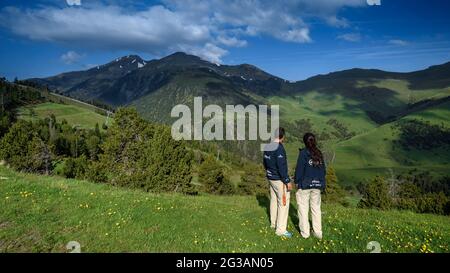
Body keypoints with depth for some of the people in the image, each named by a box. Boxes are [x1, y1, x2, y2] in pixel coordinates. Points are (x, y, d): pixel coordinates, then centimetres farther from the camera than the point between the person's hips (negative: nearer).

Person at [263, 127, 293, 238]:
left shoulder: (267, 147, 5)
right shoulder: (279, 148, -22)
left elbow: (264, 162, 15)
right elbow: (281, 166, -24)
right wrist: (287, 181, -18)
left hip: (271, 178, 9)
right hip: (279, 180, -9)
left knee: (274, 200, 20)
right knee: (284, 203, -2)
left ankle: (273, 223, 32)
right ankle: (281, 229, 1)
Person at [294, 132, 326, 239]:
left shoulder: (303, 153, -10)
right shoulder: (319, 154, 5)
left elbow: (299, 168, -11)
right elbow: (323, 169, 10)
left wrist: (297, 181, 0)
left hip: (305, 184, -5)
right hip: (317, 185, 5)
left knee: (303, 208, 6)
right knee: (316, 208, 13)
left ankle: (305, 232, 12)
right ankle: (318, 232, 18)